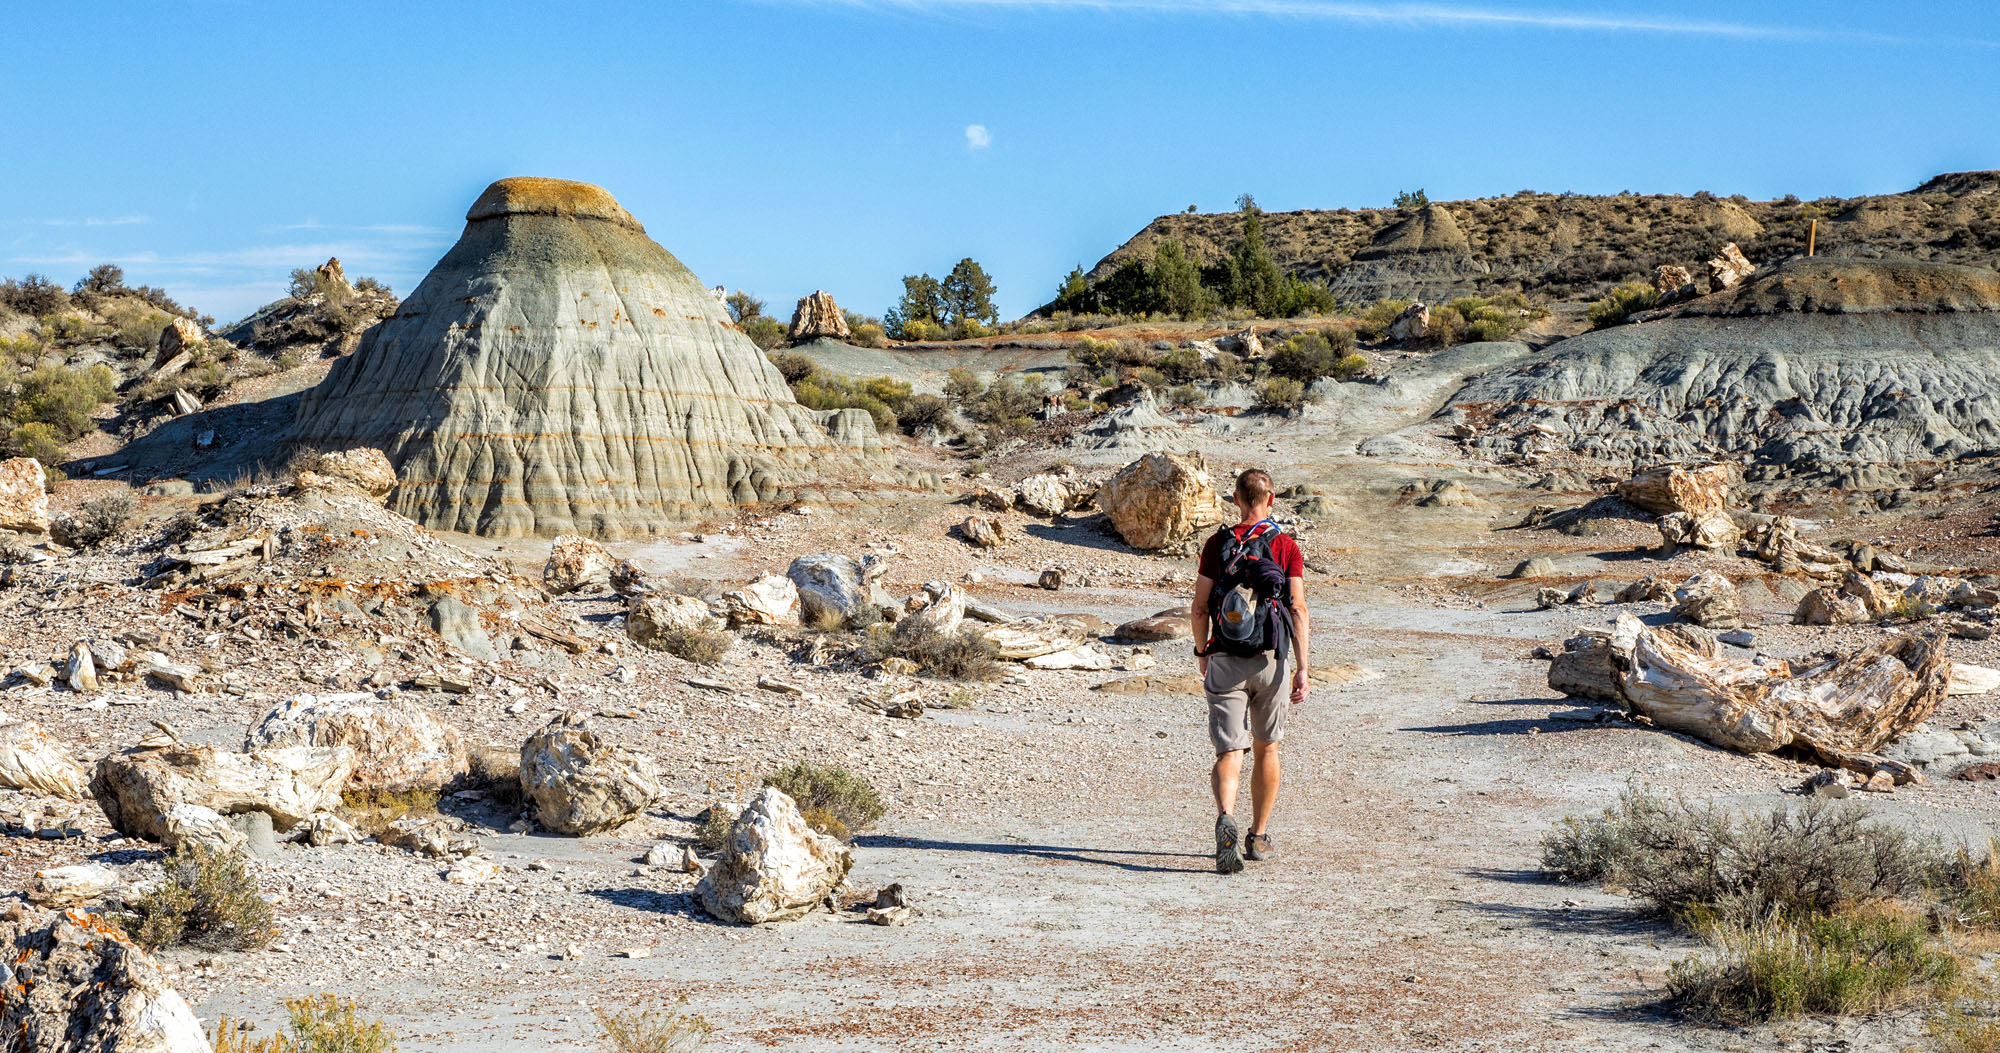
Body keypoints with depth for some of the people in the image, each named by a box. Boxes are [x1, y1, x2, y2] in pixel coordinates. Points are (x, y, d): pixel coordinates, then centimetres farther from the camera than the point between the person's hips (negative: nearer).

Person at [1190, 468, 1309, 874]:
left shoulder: (1217, 545, 0)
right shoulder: (1286, 547, -2)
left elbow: (1199, 610, 1)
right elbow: (1298, 610, -7)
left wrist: (1202, 652, 17)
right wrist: (1302, 669, -6)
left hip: (1225, 661, 0)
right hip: (1271, 660, 0)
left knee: (1229, 752, -3)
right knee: (1266, 749, 18)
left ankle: (1225, 818, -31)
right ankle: (1258, 838, 25)